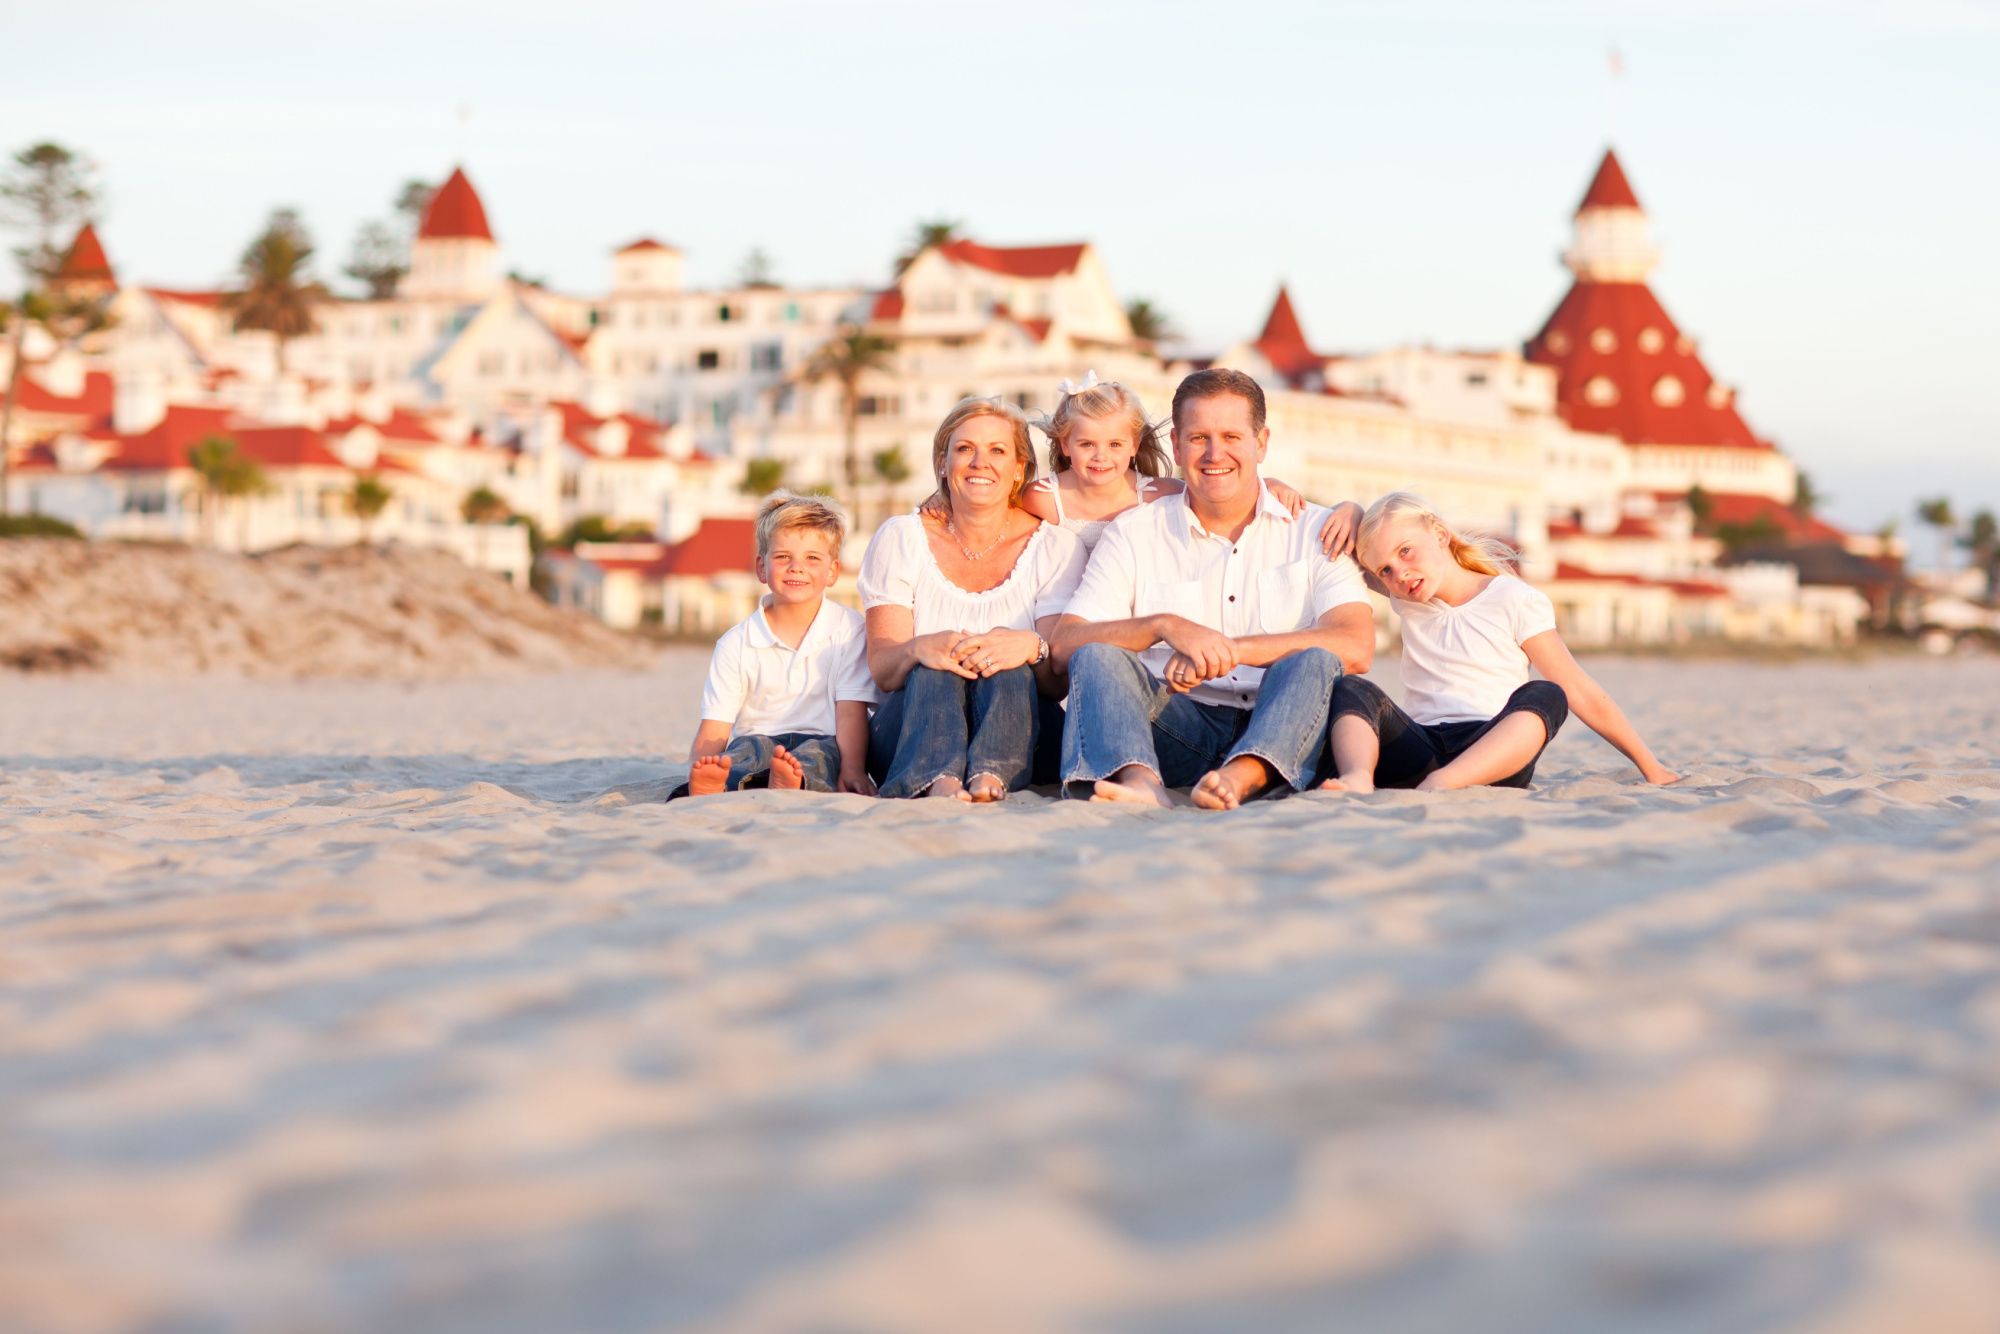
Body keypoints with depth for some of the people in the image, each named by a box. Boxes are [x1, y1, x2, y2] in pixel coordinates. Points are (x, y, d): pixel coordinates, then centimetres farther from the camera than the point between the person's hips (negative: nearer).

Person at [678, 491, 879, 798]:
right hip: (758, 741, 1)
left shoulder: (848, 630, 5)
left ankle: (788, 783, -70)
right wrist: (699, 767, -24)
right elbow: (714, 729, 0)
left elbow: (851, 712, -4)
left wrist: (852, 769, -23)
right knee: (751, 746, -32)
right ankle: (711, 787, -66)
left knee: (821, 752, -34)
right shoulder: (736, 644, 7)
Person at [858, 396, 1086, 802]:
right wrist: (918, 650, -32)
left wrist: (1031, 647, -31)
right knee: (936, 666, -30)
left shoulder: (1055, 547, 4)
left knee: (1008, 665, -29)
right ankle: (938, 780, -59)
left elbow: (1060, 680, -7)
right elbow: (882, 668, -7)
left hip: (1017, 736, 0)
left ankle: (992, 774, -55)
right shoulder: (900, 539, 5)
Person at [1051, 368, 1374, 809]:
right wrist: (1165, 626, -19)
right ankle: (1140, 779, -52)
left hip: (1276, 727, -1)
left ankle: (1241, 777, -56)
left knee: (1316, 662, -28)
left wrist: (1228, 648, -17)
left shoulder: (1315, 530, 8)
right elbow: (1067, 643, -2)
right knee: (1097, 657, -22)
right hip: (1179, 729, 1)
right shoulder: (1133, 533, 11)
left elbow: (1356, 648, -8)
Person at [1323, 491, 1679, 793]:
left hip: (1494, 754, -3)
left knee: (1543, 696, -32)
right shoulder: (1407, 601, 19)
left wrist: (1649, 765, 2)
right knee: (1351, 690, -22)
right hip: (1418, 748, 3)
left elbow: (1581, 694, 4)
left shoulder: (1515, 601, 7)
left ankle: (1440, 784, -58)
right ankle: (1358, 779, -55)